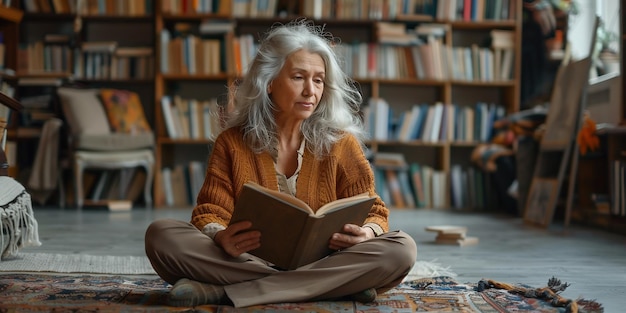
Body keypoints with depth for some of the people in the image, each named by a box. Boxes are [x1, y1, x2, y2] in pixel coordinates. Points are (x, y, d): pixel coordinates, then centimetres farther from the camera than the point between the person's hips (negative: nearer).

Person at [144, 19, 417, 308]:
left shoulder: (341, 143, 6)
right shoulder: (232, 142, 6)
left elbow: (373, 212, 5)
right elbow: (210, 214, 0)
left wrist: (367, 233, -20)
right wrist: (220, 237, -25)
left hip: (320, 263, 1)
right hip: (244, 262, 0)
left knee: (401, 249, -27)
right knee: (161, 234, -24)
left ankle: (224, 292, -30)